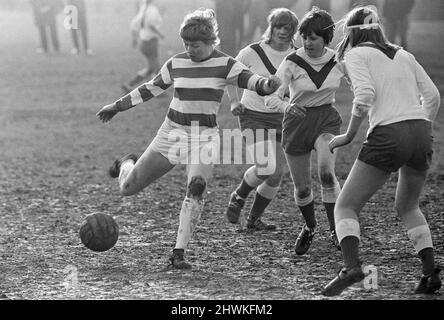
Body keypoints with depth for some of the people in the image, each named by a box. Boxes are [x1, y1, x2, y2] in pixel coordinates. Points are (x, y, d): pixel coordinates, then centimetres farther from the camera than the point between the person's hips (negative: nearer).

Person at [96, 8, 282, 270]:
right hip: (173, 131, 3)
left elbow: (251, 81, -21)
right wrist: (117, 107, 21)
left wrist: (268, 84, -45)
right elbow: (151, 89, 15)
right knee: (128, 188, 4)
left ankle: (179, 253, -19)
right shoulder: (177, 63, 1)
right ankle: (127, 163, 41)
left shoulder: (224, 65, -8)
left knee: (197, 188, -26)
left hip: (205, 136, -3)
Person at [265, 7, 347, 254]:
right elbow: (271, 97, -21)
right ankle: (310, 227, 37)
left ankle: (335, 230, -12)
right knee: (302, 189, 4)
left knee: (327, 173, -27)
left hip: (327, 120, 0)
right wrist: (287, 106, -41)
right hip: (297, 123, 0)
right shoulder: (292, 63, -15)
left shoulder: (338, 61, -7)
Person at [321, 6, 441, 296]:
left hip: (388, 136, -6)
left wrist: (349, 136, -2)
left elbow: (365, 95, -11)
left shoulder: (357, 54, 5)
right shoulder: (403, 55, 20)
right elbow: (432, 96, 15)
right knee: (408, 207, 25)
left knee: (346, 207, 2)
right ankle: (431, 272, 10)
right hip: (421, 133, 6)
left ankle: (352, 266, -22)